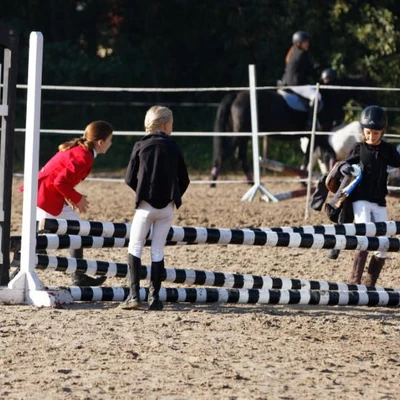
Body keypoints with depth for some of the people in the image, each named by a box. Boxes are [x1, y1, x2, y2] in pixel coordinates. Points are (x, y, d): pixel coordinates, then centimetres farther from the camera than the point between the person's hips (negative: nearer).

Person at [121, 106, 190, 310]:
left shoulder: (141, 146, -2)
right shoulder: (173, 147, 2)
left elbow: (130, 178, -2)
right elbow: (184, 180, 5)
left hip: (145, 205, -2)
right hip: (167, 208, 2)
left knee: (135, 248, 6)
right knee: (158, 251, 9)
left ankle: (134, 294, -7)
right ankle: (154, 297, 6)